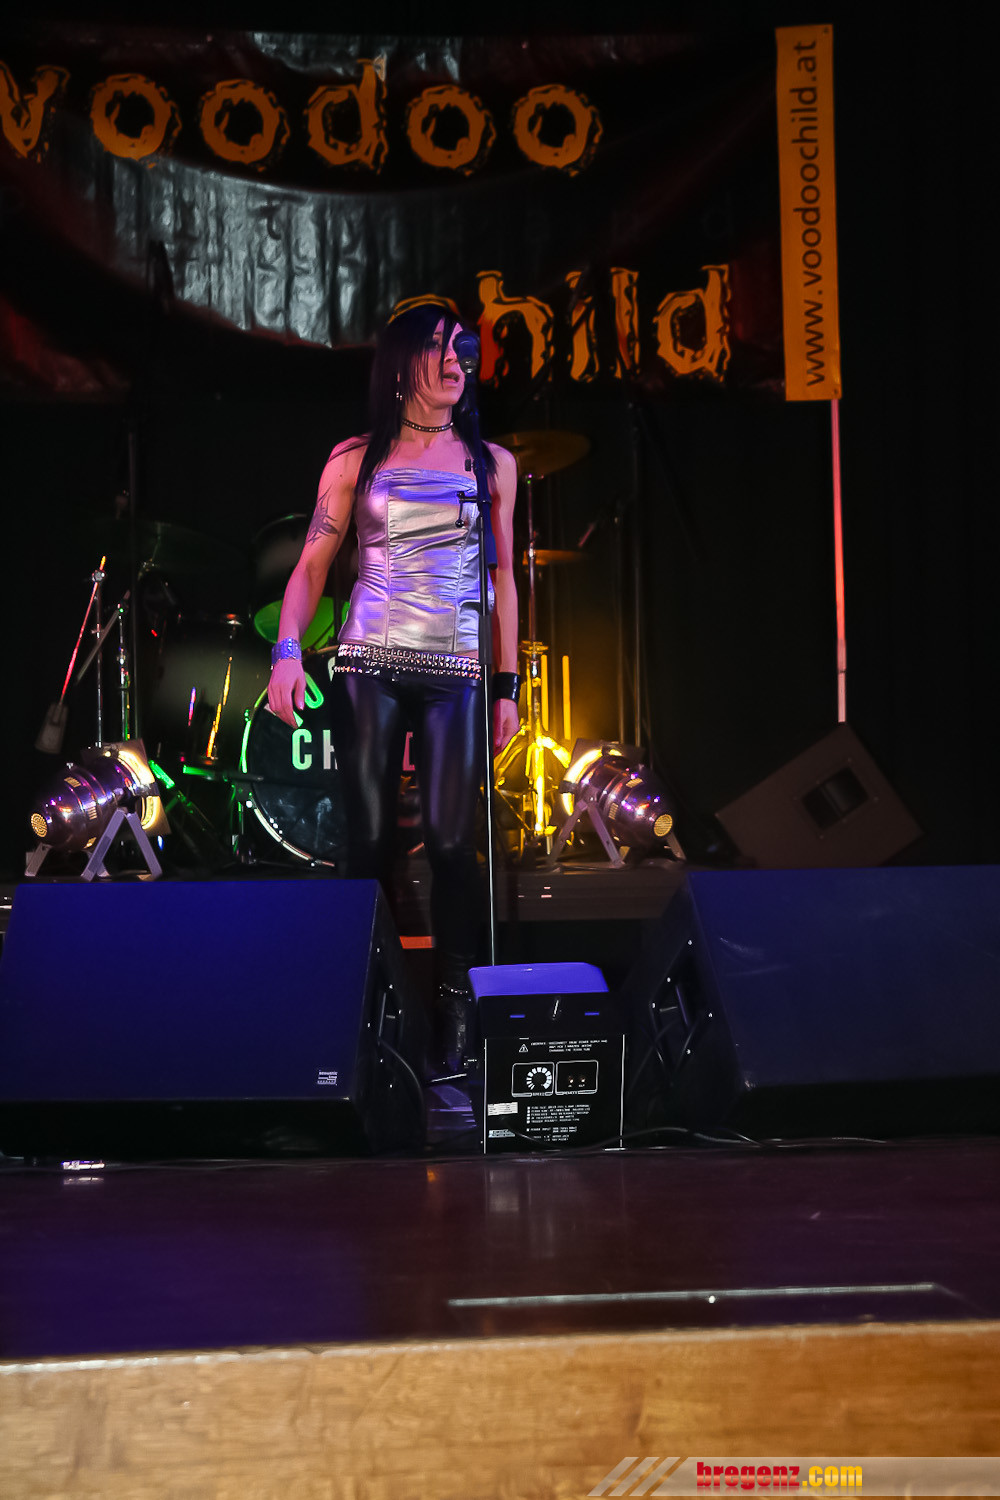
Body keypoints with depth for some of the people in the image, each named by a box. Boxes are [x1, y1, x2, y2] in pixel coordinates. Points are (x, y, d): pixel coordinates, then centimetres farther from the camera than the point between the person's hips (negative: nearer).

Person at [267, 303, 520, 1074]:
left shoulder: (491, 462, 11)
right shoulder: (356, 459, 8)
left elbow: (501, 579, 13)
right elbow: (312, 566, 5)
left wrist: (508, 685, 8)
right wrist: (288, 648, -10)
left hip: (455, 675, 0)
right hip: (369, 667, 0)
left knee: (451, 842, -7)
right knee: (370, 841, 0)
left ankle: (456, 1009, 2)